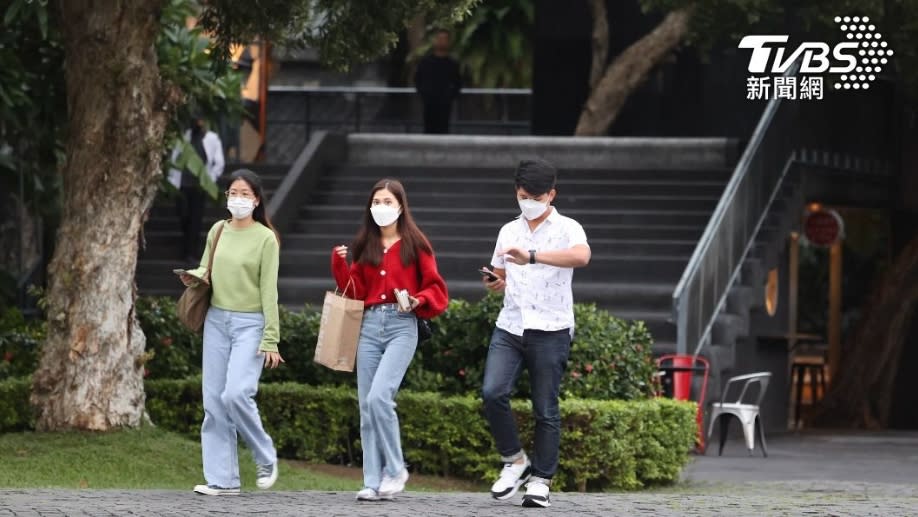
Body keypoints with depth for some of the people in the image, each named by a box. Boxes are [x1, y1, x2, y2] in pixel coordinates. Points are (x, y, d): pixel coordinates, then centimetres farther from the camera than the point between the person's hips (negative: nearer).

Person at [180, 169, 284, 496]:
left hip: (249, 324, -6)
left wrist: (270, 339, -12)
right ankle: (222, 478, 5)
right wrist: (195, 278, -3)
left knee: (236, 394, -19)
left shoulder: (265, 238, -5)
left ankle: (266, 458, 3)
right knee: (214, 400, 1)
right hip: (216, 320, 6)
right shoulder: (218, 231, 10)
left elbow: (269, 291, -8)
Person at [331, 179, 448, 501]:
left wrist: (418, 301, -15)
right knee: (366, 405, 1)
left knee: (379, 397, -20)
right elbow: (356, 292, 13)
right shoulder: (364, 246, 14)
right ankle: (373, 482, 5)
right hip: (370, 326, 5)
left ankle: (395, 470, -5)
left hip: (402, 326, -5)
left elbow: (436, 289, 4)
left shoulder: (414, 245, 2)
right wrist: (341, 265, 1)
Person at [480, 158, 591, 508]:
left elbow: (581, 256, -25)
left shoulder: (567, 229, -2)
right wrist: (494, 283, 1)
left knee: (546, 410, -1)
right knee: (492, 393, -14)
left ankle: (541, 481, 6)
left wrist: (532, 256, -33)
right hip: (509, 327, 4)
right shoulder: (508, 232, 16)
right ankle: (514, 461, 3)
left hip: (550, 331, -4)